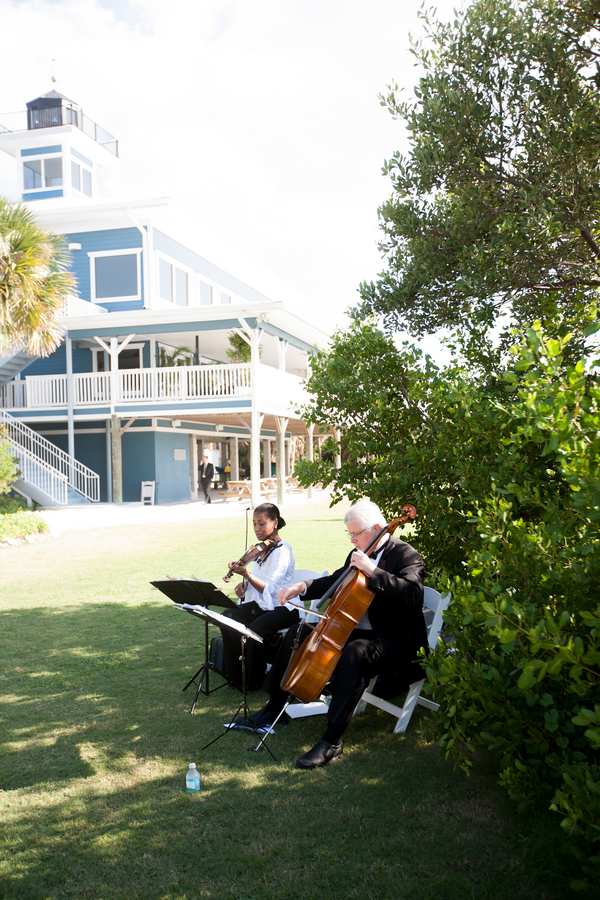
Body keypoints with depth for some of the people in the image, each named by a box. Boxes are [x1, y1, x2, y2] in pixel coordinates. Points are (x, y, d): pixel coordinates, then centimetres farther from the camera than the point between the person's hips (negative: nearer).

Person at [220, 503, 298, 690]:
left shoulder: (282, 550, -17)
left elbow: (270, 588, -25)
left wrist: (247, 575, -37)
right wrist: (244, 585, -3)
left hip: (284, 607, -8)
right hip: (261, 604, 8)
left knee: (257, 628, -34)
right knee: (228, 618, -15)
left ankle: (254, 680, -10)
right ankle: (234, 675, -1)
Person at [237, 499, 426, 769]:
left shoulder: (406, 555, -14)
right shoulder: (358, 553, 11)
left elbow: (412, 593, -32)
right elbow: (334, 582, 21)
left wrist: (372, 570, -33)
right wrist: (302, 587, 4)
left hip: (394, 642, -9)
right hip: (354, 630, 9)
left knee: (354, 653, -39)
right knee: (297, 633, 7)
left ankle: (332, 741, -33)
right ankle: (274, 706, 20)